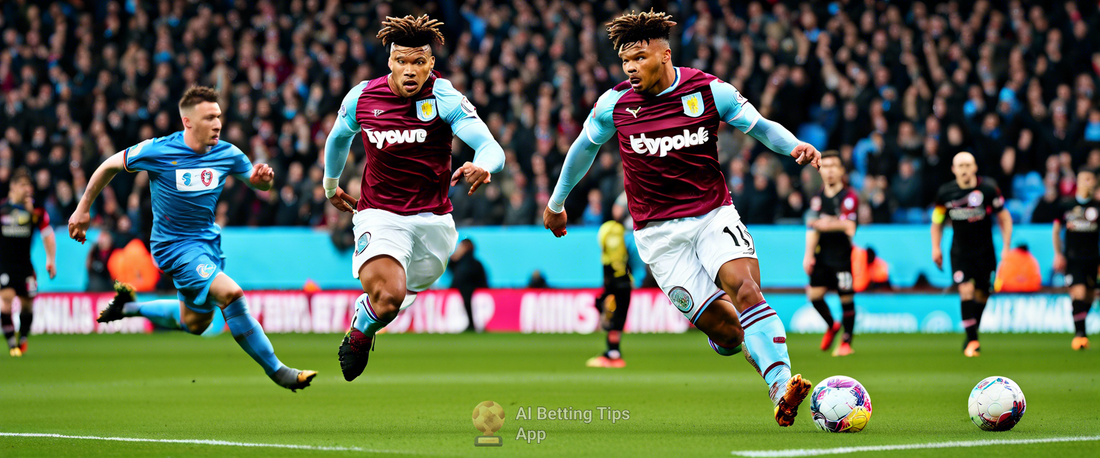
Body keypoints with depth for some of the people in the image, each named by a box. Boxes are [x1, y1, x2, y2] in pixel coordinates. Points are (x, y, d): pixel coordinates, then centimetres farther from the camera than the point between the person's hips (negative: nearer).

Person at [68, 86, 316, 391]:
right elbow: (110, 166, -3)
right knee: (230, 293, -27)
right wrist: (83, 208, 2)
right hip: (174, 244, -7)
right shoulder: (158, 152, -18)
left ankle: (129, 306, 40)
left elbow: (259, 183, 8)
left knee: (195, 323, 19)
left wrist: (262, 178, -17)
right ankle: (276, 371, -18)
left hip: (207, 241, 7)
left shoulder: (227, 154, -7)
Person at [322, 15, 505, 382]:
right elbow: (339, 137, 18)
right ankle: (359, 334, 8)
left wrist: (482, 166, -48)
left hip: (432, 219, 1)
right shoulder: (361, 97, -5)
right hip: (379, 213, -1)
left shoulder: (445, 98, -14)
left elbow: (491, 148, -24)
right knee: (388, 296, -24)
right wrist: (331, 185, 31)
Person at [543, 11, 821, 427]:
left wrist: (794, 145, -14)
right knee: (724, 330, -10)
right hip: (658, 233, 0)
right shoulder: (615, 104, -2)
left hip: (713, 214, 0)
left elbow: (760, 126, 7)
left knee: (745, 289, -27)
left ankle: (782, 389, -35)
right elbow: (585, 146, 17)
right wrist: (557, 202, 28)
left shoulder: (709, 91, -5)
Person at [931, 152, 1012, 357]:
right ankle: (972, 340, -11)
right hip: (959, 253, 0)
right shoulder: (946, 192, -5)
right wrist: (936, 248, 3)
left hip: (984, 252, 0)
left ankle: (971, 334, 27)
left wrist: (1006, 246, -4)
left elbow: (1004, 218, 0)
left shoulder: (988, 188, -9)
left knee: (982, 294, 4)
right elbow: (937, 222, 11)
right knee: (966, 290, -15)